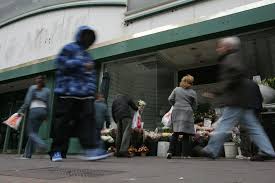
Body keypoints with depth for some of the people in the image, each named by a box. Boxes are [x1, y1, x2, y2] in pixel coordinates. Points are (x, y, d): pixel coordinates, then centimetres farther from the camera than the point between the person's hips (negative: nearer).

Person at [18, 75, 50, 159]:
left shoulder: (32, 88, 6)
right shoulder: (47, 90, 14)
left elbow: (27, 101, -3)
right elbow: (48, 104, 10)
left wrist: (21, 111, 1)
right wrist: (46, 115, 17)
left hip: (34, 110, -4)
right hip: (43, 110, 4)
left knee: (31, 132, 0)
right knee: (34, 132, 9)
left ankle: (42, 144, -27)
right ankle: (27, 154, 10)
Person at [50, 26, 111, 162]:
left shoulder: (87, 56, 28)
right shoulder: (69, 48, 7)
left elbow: (91, 75, 25)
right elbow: (61, 63, -9)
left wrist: (92, 89, 9)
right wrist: (82, 65, -12)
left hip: (85, 94, 6)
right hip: (67, 92, -6)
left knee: (88, 119, -9)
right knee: (62, 121, -2)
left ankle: (90, 149, -15)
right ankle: (56, 151, 11)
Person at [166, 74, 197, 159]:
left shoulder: (176, 89, 7)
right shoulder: (193, 93, 4)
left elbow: (170, 99, 3)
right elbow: (194, 106, 6)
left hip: (176, 113, 2)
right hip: (187, 114, -2)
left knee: (175, 133, 10)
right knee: (186, 135, 5)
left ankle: (170, 152, 1)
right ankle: (185, 154, 7)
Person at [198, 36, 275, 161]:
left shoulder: (231, 58, -6)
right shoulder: (232, 58, 25)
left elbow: (238, 72, -25)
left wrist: (223, 89, -17)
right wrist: (217, 93, 23)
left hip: (236, 99, -11)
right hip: (241, 99, 11)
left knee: (224, 124, -8)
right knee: (252, 126, 9)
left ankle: (211, 151, -4)